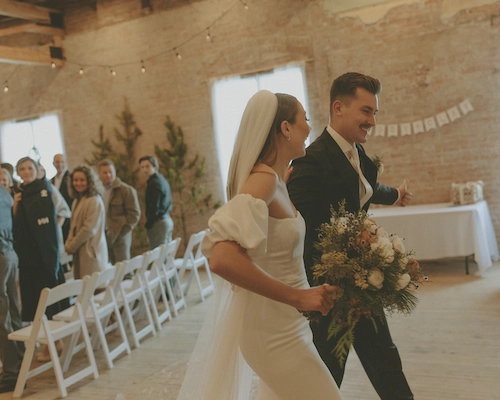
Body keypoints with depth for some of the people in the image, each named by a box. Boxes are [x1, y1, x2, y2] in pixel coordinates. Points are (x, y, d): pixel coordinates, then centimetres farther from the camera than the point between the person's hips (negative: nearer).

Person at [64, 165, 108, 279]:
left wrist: (71, 246, -10)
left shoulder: (95, 201, -13)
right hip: (79, 252, 8)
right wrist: (68, 243, 2)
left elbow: (89, 229, -17)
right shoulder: (77, 200, 14)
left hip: (90, 252, -8)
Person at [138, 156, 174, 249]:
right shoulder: (162, 180, 14)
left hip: (159, 223, -10)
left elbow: (154, 207, -18)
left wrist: (148, 224, -9)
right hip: (167, 220, 10)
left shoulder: (154, 183, -14)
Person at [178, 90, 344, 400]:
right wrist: (298, 298, -30)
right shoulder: (263, 179, -22)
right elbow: (222, 258, -35)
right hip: (277, 331, -9)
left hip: (283, 324, 9)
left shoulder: (275, 178, 5)